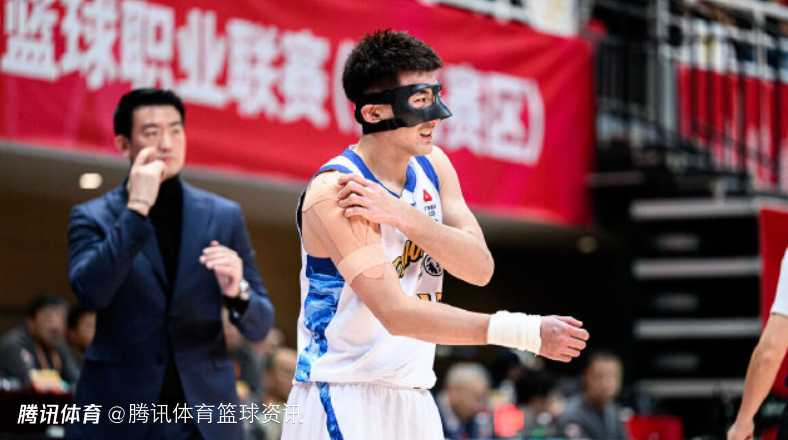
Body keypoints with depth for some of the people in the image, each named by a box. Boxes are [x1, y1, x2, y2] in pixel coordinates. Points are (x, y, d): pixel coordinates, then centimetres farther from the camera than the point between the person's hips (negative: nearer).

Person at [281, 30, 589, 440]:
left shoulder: (433, 166, 6)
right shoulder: (333, 193, -18)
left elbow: (480, 268, -6)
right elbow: (396, 313, -25)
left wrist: (402, 216, -22)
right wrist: (526, 332, -29)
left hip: (414, 403, 7)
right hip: (342, 402, -7)